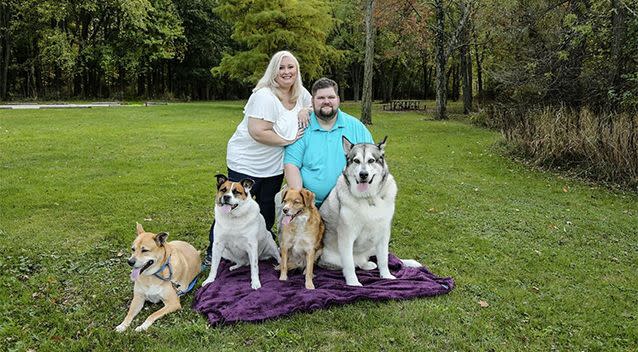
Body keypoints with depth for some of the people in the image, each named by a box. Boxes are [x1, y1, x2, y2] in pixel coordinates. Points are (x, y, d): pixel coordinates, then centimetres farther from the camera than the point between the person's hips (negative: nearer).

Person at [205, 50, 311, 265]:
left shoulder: (301, 93, 1)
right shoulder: (264, 96, -23)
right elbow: (258, 133, -30)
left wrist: (305, 110, -8)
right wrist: (288, 139, -21)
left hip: (274, 165, 7)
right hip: (246, 163, -7)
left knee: (267, 212, 17)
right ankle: (213, 252, 17)